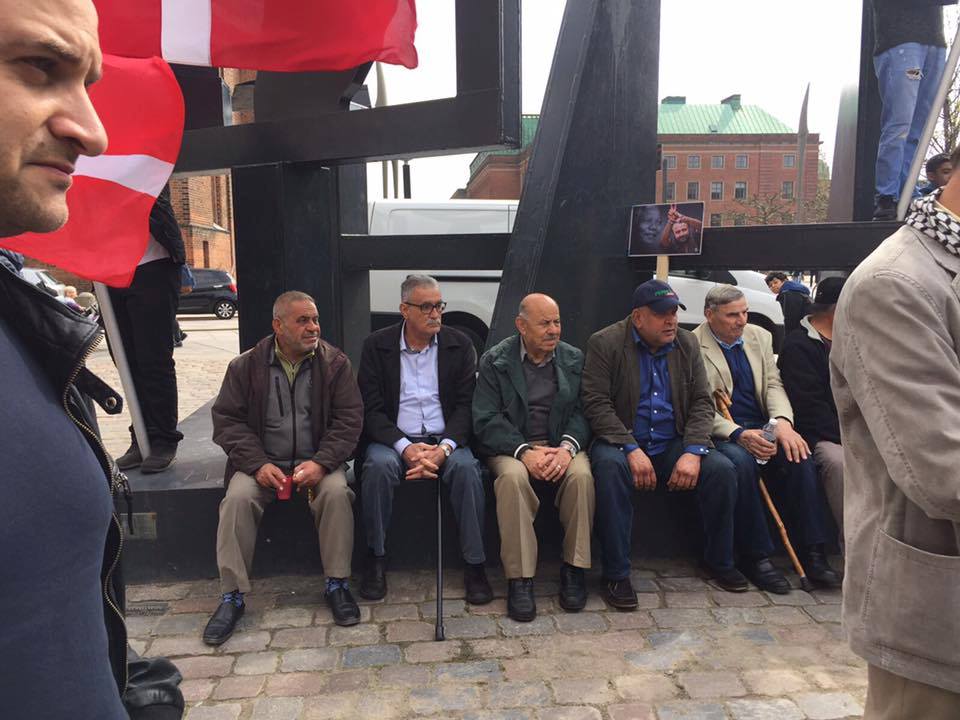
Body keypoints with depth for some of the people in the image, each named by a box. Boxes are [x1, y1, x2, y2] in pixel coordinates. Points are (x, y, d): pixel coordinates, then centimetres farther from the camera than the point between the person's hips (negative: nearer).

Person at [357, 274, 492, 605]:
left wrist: (444, 448, -18)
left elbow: (465, 405, 0)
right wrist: (404, 448, -20)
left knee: (466, 468, -30)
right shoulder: (377, 345, 2)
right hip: (394, 439, 0)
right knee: (378, 466, -31)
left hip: (445, 439, 1)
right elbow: (371, 409, -3)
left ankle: (474, 564, -17)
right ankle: (376, 559, -12)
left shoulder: (459, 345, 5)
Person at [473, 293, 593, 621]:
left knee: (581, 475, -29)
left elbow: (582, 412, 3)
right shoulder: (495, 361, 0)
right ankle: (519, 579, -25)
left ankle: (573, 569, -13)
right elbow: (486, 420, -8)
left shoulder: (574, 359, 9)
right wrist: (525, 452, -22)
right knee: (512, 477, -34)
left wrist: (567, 447, -18)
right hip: (512, 447, -2)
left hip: (560, 445, 2)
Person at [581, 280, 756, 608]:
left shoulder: (686, 344, 8)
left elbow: (702, 402, 5)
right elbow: (596, 403, -13)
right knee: (609, 467, -36)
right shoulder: (605, 343, -5)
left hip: (672, 445, 4)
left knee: (722, 469, -19)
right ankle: (616, 574, -23)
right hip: (620, 442, -4)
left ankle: (719, 561, 6)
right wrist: (632, 449, -24)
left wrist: (693, 452, -12)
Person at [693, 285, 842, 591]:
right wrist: (739, 435, -26)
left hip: (760, 428, 5)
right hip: (721, 434, -5)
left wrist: (783, 421, -14)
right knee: (741, 461, -36)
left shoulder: (760, 337, 13)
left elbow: (773, 384, 8)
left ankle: (812, 554, -17)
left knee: (800, 456, -24)